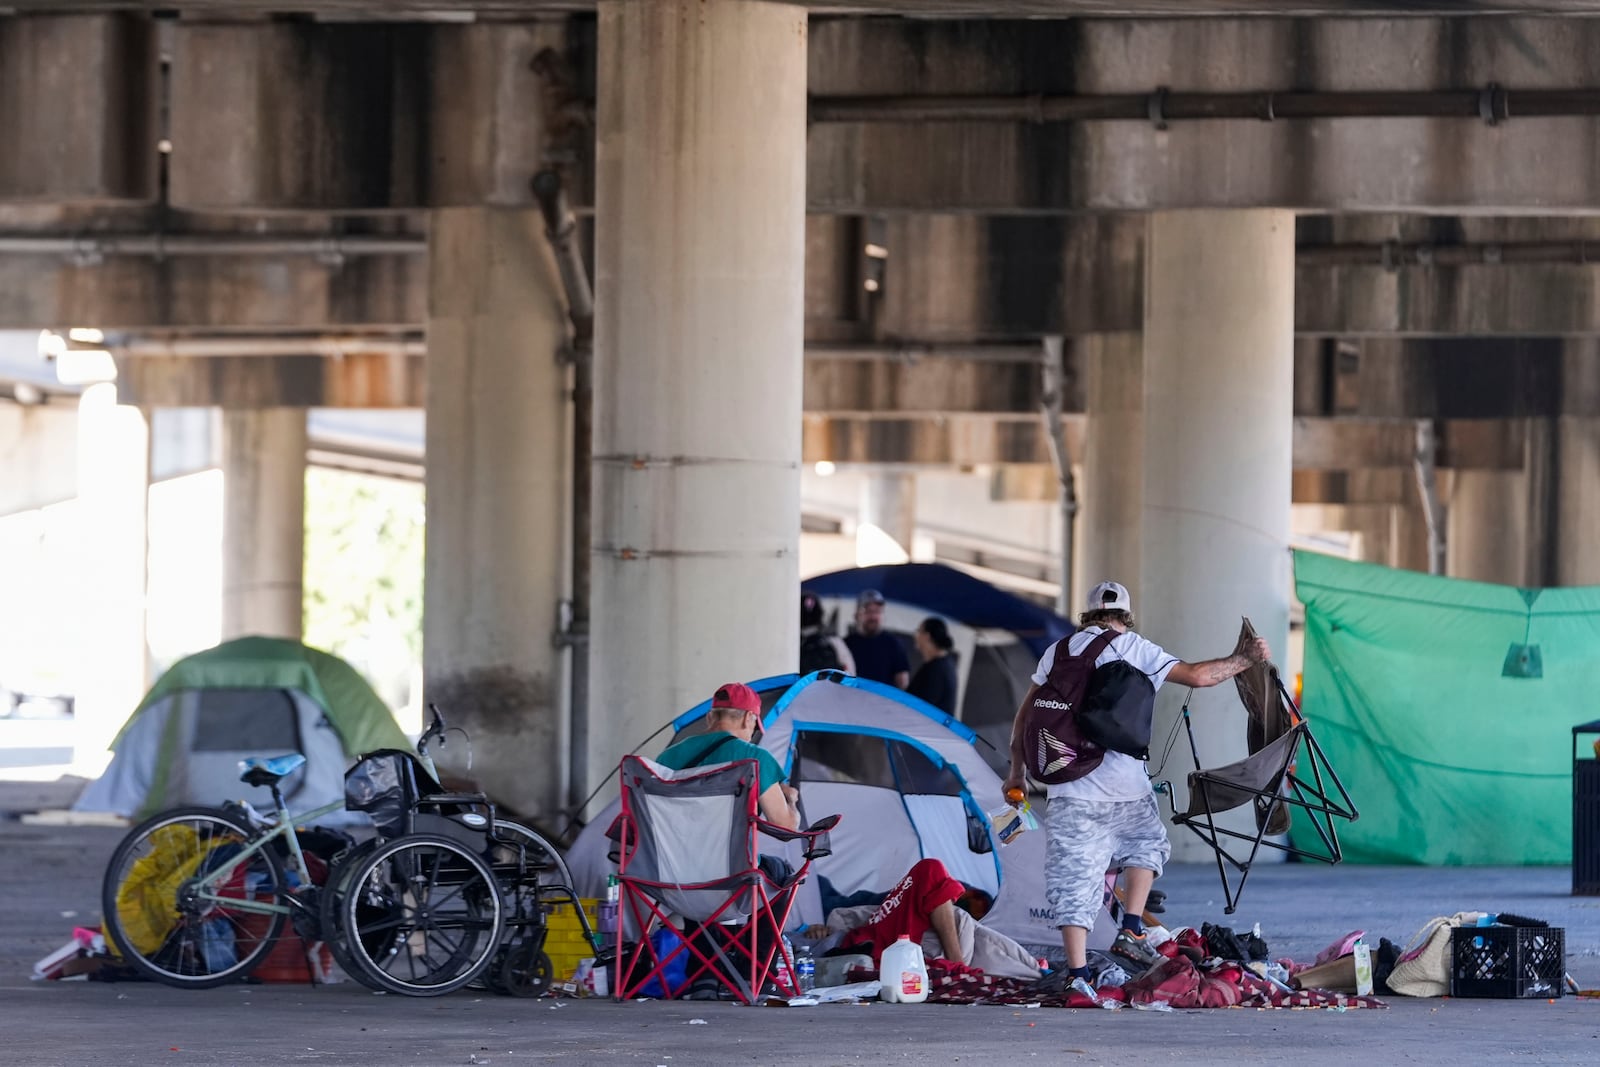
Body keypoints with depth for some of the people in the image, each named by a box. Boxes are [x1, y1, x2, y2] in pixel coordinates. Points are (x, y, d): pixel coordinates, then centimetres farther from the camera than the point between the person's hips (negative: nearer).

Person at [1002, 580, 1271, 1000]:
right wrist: (1243, 659, 15)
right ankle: (1131, 931, 14)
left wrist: (1016, 771, 21)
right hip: (1124, 786, -1)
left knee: (1074, 879, 0)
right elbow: (1196, 675, 0)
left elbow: (1026, 713, 14)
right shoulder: (1136, 649, 4)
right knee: (1146, 842, 27)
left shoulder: (1060, 650, 13)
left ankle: (1077, 973, -8)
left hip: (1069, 784, 1)